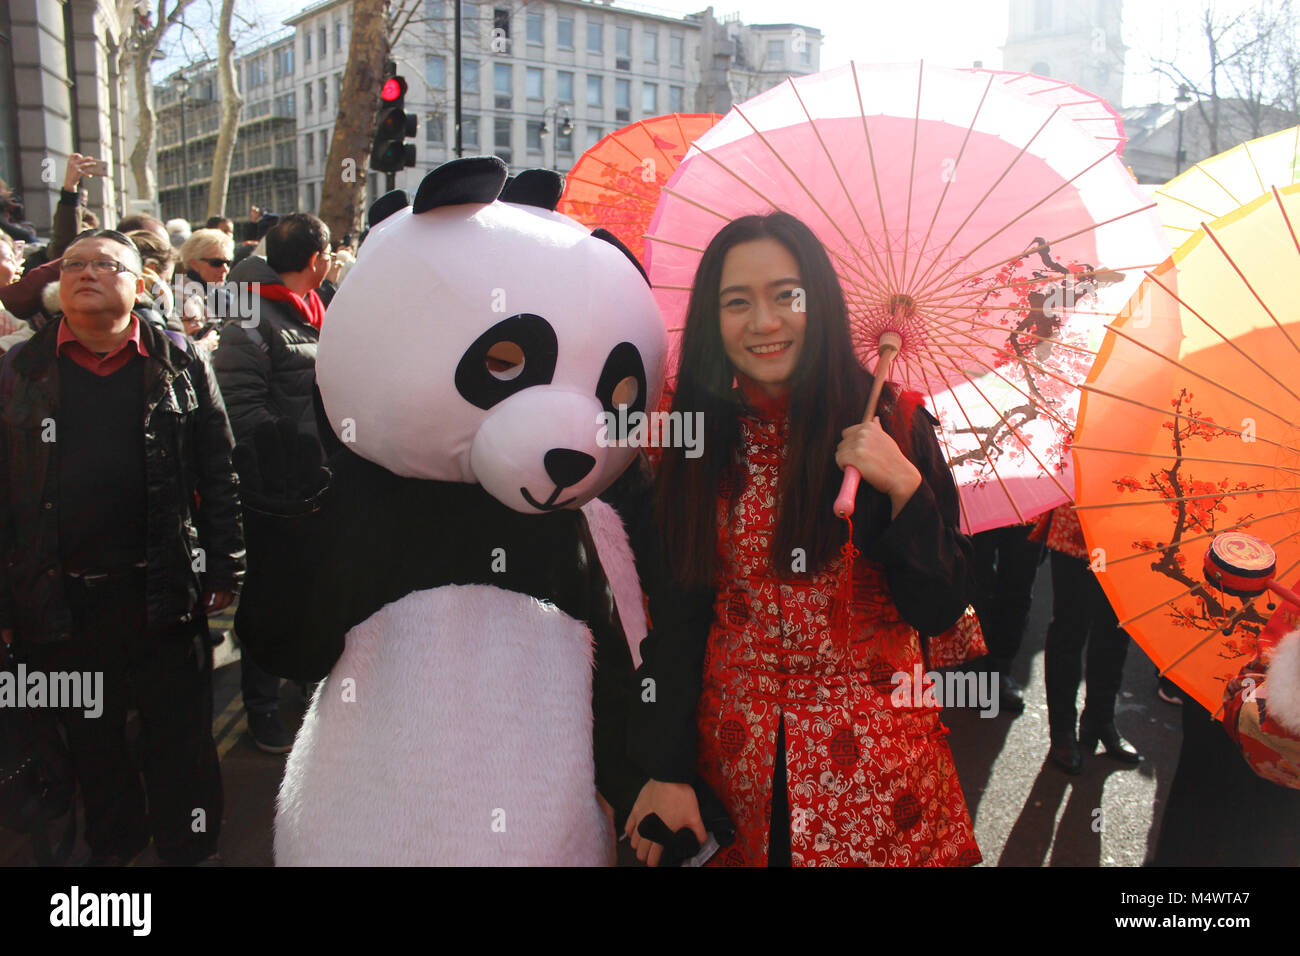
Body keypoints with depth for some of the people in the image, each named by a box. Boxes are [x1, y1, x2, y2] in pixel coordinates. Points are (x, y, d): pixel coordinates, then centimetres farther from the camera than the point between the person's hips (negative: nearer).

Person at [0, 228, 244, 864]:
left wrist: (224, 568, -2)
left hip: (162, 596, -1)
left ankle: (188, 847, 30)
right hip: (59, 601, 2)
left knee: (180, 737, 10)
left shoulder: (179, 366, 2)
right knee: (91, 741, 18)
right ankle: (112, 845, 40)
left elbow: (218, 476, 2)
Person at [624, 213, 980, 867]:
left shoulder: (891, 423, -8)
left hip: (875, 759, -1)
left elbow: (938, 611, -9)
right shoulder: (697, 444, -3)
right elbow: (674, 621, 0)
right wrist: (667, 771, -4)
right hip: (737, 754, 2)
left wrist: (905, 486, -23)